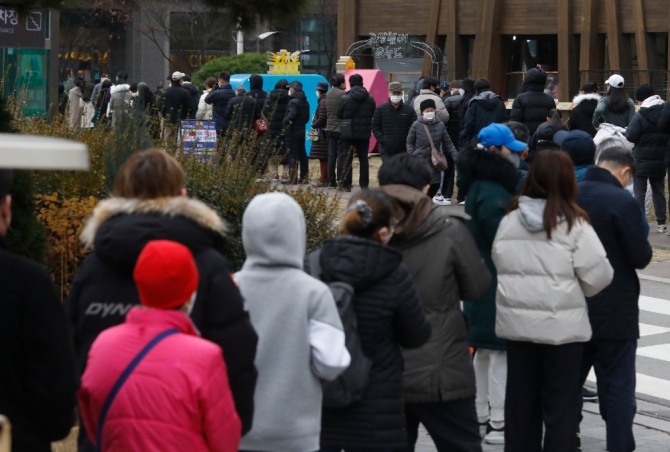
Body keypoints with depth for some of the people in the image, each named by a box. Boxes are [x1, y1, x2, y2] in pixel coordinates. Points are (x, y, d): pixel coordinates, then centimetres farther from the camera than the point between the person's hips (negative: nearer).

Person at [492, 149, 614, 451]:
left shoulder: (510, 219, 0)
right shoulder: (573, 224, -13)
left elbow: (499, 264, 6)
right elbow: (597, 276, -12)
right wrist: (570, 289, 7)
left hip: (516, 322, 4)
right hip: (561, 325, -4)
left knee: (521, 398, 14)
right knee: (561, 402, 6)